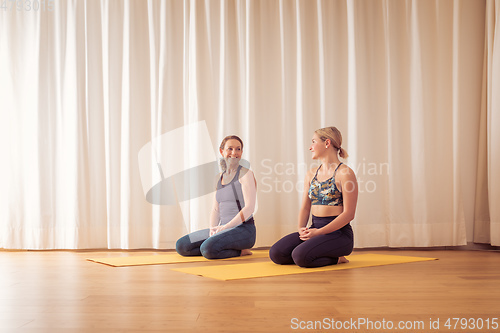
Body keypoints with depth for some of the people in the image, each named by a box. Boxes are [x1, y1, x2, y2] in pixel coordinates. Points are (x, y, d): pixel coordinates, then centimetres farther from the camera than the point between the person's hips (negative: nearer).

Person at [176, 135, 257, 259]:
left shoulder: (245, 174, -5)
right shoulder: (220, 177, 16)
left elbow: (250, 207, -15)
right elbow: (216, 209, 14)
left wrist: (224, 227, -18)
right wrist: (212, 229, -6)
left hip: (243, 230, -8)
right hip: (225, 229, 8)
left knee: (207, 248, -33)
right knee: (181, 246, -2)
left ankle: (239, 250, -6)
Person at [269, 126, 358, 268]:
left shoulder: (345, 173, -7)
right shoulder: (311, 174, 15)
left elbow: (348, 214, -12)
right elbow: (305, 208, 13)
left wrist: (319, 232, -18)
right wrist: (302, 229, -8)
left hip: (338, 232, -7)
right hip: (315, 229, 7)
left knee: (300, 255, -30)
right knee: (276, 253, -13)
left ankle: (335, 258, -2)